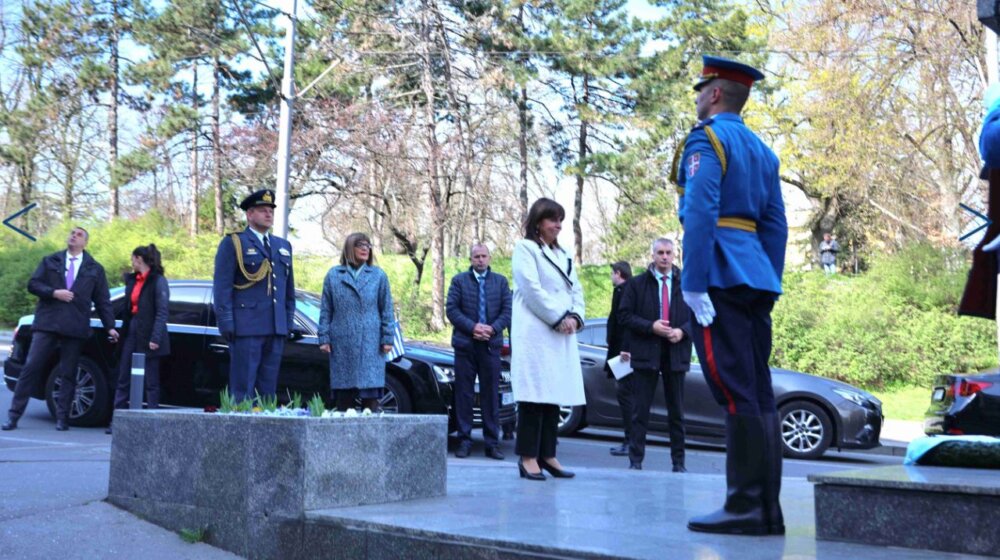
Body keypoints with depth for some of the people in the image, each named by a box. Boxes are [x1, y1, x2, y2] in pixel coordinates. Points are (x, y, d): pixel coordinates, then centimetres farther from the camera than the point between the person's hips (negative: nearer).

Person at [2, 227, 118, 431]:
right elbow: (33, 284, 4)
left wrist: (110, 327, 1)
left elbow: (102, 301, 9)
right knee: (31, 368, -4)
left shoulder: (95, 269, 12)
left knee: (68, 375, 1)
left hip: (74, 328, 0)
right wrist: (54, 293, -13)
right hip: (46, 324, 0)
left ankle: (62, 418, 7)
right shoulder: (50, 261, 13)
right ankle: (14, 415, -1)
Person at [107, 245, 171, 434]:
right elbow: (128, 309, 16)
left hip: (148, 338, -8)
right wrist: (123, 331, 8)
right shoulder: (132, 280, 15)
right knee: (124, 379, 6)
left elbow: (162, 311, -15)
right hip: (132, 334, 8)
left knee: (151, 381, 0)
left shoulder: (158, 281, -8)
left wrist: (155, 338, -21)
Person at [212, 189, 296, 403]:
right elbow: (222, 286, -4)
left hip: (276, 329, 5)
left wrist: (289, 321, 13)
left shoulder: (283, 246, 19)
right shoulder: (233, 243, 2)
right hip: (246, 327, -5)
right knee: (243, 388, -4)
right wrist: (226, 323, -11)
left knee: (269, 389, 7)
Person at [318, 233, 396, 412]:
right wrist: (324, 338, 3)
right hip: (342, 344, 1)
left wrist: (387, 338, 0)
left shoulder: (378, 276, 6)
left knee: (370, 393, -5)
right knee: (343, 395, 4)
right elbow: (326, 310, 9)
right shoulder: (334, 275, 8)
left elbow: (386, 309, 6)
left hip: (370, 344, -1)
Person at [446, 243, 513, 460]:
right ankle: (464, 440, 6)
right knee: (464, 393, 1)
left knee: (491, 394, 2)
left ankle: (492, 442, 6)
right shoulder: (459, 280, 7)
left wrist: (492, 329, -11)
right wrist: (472, 327, -13)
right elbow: (451, 309, -1)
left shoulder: (500, 281, 11)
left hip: (491, 344, 1)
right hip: (465, 344, -1)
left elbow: (507, 310, 5)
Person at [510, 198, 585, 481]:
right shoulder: (525, 249, 0)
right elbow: (532, 289, -10)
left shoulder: (564, 255, 22)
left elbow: (576, 290, 17)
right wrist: (559, 318, -11)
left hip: (562, 335, 7)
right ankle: (528, 457, -7)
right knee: (534, 394, -9)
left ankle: (547, 455, 9)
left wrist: (575, 317, -1)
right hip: (535, 332, -7)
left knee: (554, 395, 5)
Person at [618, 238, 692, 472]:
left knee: (677, 411, 8)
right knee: (640, 409, 0)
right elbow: (624, 316, -1)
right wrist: (650, 326, -14)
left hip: (675, 354, 1)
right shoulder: (637, 284, 4)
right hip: (645, 353, -1)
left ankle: (678, 462, 16)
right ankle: (635, 460, 4)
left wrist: (682, 331, -11)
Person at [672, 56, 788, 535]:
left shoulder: (706, 138, -4)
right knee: (758, 394, 6)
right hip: (755, 279, 8)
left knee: (736, 393, -10)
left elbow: (701, 212, -16)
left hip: (720, 277, -8)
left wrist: (692, 283, -18)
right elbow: (776, 224, 18)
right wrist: (768, 285, 19)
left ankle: (745, 507, -10)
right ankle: (767, 509, 8)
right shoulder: (762, 150, 21)